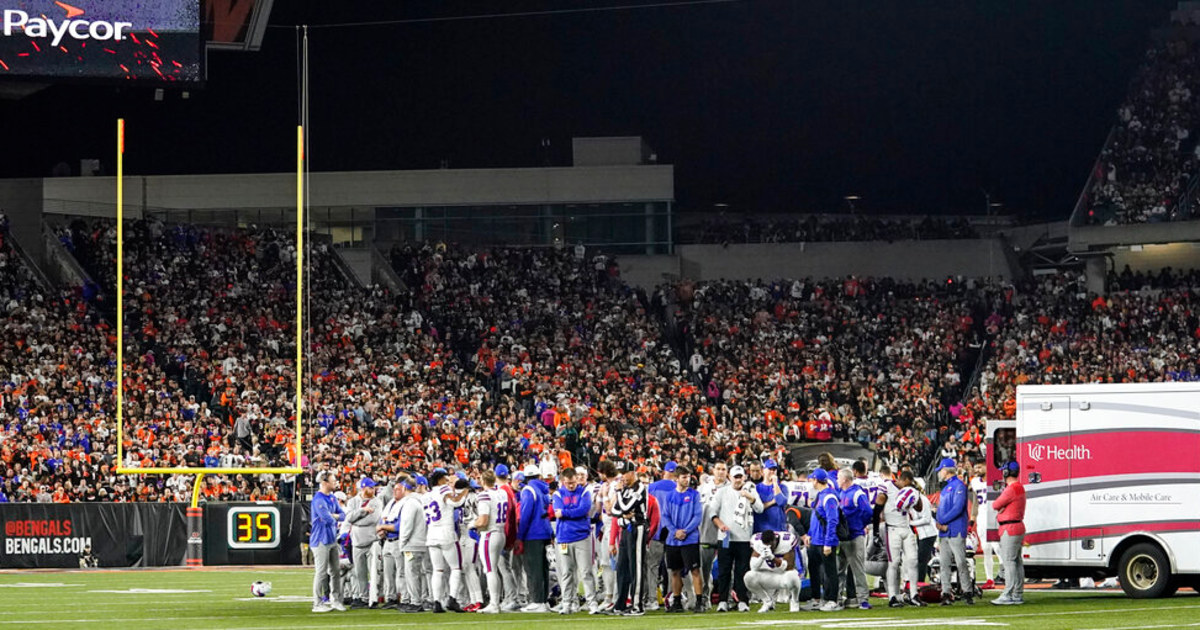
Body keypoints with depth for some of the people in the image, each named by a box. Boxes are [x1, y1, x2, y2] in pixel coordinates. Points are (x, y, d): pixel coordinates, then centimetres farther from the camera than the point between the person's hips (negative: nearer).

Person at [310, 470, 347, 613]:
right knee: (322, 572, -5)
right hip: (321, 540, -9)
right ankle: (317, 604, 0)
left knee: (336, 570, 12)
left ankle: (336, 600, 20)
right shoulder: (319, 500, -18)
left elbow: (343, 515, 12)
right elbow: (327, 519, -25)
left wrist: (334, 516, -9)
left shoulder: (332, 498, 12)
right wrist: (335, 519, -3)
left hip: (332, 539, 9)